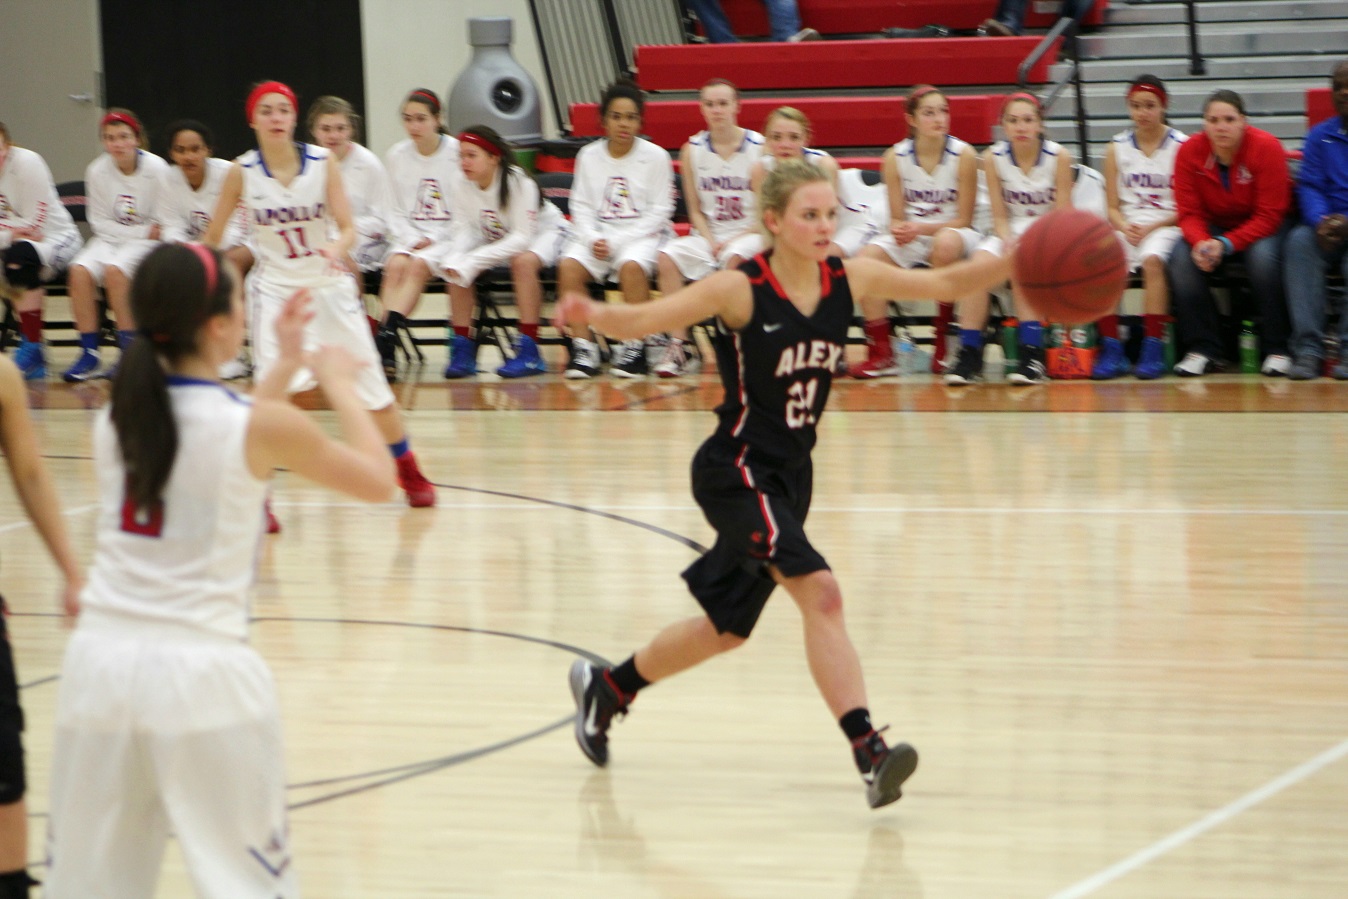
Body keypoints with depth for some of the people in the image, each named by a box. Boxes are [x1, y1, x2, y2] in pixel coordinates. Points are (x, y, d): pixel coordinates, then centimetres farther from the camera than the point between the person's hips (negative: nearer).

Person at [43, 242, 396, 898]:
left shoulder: (115, 418, 7)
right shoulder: (264, 426, -9)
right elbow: (377, 481, 6)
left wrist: (283, 368, 29)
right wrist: (340, 386, 18)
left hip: (100, 656, 5)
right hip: (201, 667, -5)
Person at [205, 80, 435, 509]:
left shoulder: (322, 162, -9)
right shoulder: (242, 172, -10)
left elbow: (347, 228, -11)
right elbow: (211, 237, -1)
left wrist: (337, 249, -33)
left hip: (329, 284, 2)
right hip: (275, 288, -1)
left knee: (370, 379, 8)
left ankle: (410, 474, 28)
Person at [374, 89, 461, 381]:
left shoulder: (458, 153, -2)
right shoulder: (396, 156, 9)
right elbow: (394, 211, 10)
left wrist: (436, 240, -13)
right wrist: (411, 240, -7)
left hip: (447, 238, -3)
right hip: (409, 235, 3)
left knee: (418, 266, -31)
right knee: (396, 265, -28)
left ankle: (387, 336, -42)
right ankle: (386, 350, -40)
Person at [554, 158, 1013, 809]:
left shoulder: (849, 279, -2)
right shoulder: (740, 290, -17)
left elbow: (944, 284, -2)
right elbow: (643, 319, -20)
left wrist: (1014, 261, -18)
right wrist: (595, 314, -41)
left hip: (790, 477, 7)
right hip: (735, 471, -7)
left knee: (726, 627, 19)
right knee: (819, 592, -25)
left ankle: (607, 686, 41)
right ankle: (869, 752, -29)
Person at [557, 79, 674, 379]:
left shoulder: (655, 156, 0)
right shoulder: (589, 156, 10)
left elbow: (659, 210, -4)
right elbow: (581, 206, 8)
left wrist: (616, 241, -13)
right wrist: (593, 238, -13)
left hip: (642, 234, -3)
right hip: (597, 233, 3)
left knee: (631, 266, -36)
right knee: (569, 266, -28)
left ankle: (635, 348, -23)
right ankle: (583, 348, -22)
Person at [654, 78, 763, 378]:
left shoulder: (759, 148, -5)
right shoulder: (693, 150, 4)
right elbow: (696, 210, 7)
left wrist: (736, 239, -15)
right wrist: (710, 242, -10)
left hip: (749, 235, -3)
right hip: (709, 236, 3)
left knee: (734, 258, -36)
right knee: (668, 258, -23)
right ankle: (680, 345, -21)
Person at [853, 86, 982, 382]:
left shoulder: (963, 155, -11)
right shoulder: (895, 157, -4)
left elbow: (963, 220, -10)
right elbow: (897, 218, 0)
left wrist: (921, 229, -24)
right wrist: (899, 230, -25)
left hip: (955, 233, -3)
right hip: (911, 237, 3)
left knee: (945, 244, -39)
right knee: (868, 257, -25)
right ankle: (881, 353, -14)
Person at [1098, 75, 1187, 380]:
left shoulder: (1181, 147, 0)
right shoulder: (1117, 148, 11)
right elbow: (1112, 207, 11)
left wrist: (1151, 227, -15)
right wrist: (1125, 227, -11)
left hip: (1166, 226, -3)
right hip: (1127, 226, 3)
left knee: (1152, 260, -36)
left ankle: (1153, 349, -30)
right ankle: (1111, 349, -22)